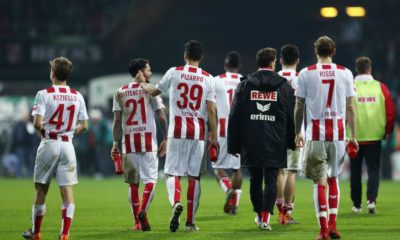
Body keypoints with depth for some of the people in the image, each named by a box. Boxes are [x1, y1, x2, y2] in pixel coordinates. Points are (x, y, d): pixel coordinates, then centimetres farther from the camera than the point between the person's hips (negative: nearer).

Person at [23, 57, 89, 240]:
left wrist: (43, 132, 5)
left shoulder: (44, 94, -8)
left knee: (41, 189, 9)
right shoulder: (77, 96, 4)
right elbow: (83, 125, 6)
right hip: (67, 145, 2)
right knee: (67, 190, 0)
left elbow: (37, 123, -15)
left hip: (49, 144, -2)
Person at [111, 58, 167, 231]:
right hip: (148, 140, -3)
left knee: (132, 182, 9)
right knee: (150, 179, 1)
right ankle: (142, 210, -22)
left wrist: (115, 143, 7)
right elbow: (161, 117, -3)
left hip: (128, 141, 3)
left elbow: (117, 120, 4)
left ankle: (137, 221, 7)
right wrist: (166, 139, 4)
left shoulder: (120, 92, 7)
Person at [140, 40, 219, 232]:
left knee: (172, 172, 4)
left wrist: (143, 86, 40)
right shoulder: (208, 79, 3)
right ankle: (190, 221, 7)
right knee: (194, 176, 6)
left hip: (177, 131, -1)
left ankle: (176, 202, -26)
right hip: (199, 132, 1)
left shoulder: (174, 73, 2)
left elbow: (155, 91, 18)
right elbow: (211, 110, -1)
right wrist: (213, 136, 5)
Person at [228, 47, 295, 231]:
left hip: (251, 145, 1)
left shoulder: (244, 86, 4)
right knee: (271, 180, -1)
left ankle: (259, 214, 26)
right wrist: (292, 142, 14)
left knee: (255, 180, 14)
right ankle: (265, 218, -10)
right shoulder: (284, 87, 3)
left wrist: (233, 145, 8)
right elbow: (291, 117, 5)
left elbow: (234, 117, 4)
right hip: (275, 145, -1)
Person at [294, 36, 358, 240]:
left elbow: (299, 107, 2)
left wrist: (298, 132, 14)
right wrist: (353, 135, 12)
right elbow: (350, 108, 6)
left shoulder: (306, 74, -1)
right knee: (333, 178, 18)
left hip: (315, 134, -2)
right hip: (338, 133, 2)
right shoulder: (345, 74, 4)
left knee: (319, 181, 0)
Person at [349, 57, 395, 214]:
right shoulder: (380, 88, -2)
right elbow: (390, 111, -1)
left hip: (354, 137, 0)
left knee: (355, 171, 12)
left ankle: (357, 204, 17)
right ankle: (371, 200, -14)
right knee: (373, 170, 5)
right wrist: (388, 130, 13)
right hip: (375, 136, 0)